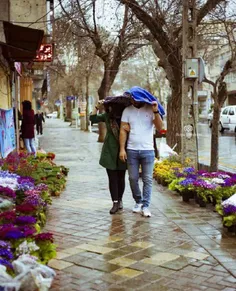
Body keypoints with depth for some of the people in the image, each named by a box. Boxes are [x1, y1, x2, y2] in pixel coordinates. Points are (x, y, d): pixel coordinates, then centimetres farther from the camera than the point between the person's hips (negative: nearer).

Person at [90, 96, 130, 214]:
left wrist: (130, 128, -25)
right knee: (112, 178, -2)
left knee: (121, 178, 8)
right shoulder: (107, 116, 4)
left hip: (122, 151, -1)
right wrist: (97, 107, -8)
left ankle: (120, 200, 26)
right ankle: (115, 203, 1)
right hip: (110, 152, 1)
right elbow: (93, 118, 3)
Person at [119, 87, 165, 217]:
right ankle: (138, 202, 24)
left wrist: (156, 111, -21)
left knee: (147, 180, 0)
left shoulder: (151, 109, -1)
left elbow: (159, 128, -8)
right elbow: (123, 130, 2)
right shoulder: (127, 110, 3)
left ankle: (145, 206, 5)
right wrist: (122, 149, -5)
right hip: (132, 150, 2)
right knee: (133, 178, 7)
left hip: (148, 150, -1)